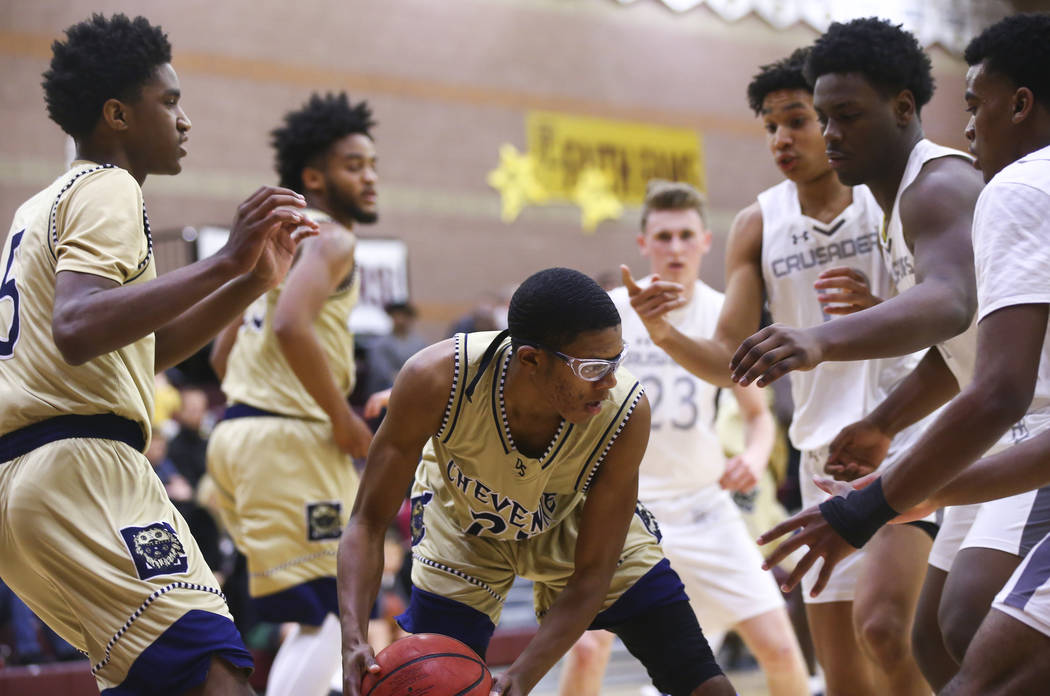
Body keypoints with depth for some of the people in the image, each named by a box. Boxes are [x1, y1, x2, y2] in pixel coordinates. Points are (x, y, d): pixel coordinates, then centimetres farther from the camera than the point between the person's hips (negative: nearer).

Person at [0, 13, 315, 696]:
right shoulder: (108, 190, -4)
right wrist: (224, 263, -25)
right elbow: (76, 332, -23)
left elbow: (138, 350, 28)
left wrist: (253, 281, 20)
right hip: (83, 466, -10)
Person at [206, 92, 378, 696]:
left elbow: (226, 356, 25)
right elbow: (292, 326, -26)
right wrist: (346, 422, -19)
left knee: (318, 614, 18)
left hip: (240, 426, 10)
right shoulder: (330, 238, -8)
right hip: (288, 439, -10)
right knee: (328, 613, -9)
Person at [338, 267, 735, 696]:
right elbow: (369, 522, -29)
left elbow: (591, 575, -27)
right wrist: (353, 639, -45)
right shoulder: (436, 380, -38)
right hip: (462, 525, 0)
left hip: (579, 523, 1)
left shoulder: (625, 414, -36)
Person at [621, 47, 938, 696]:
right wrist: (666, 337, -16)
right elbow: (732, 361, 5)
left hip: (905, 434, -4)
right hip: (824, 456, 5)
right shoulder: (758, 225, 7)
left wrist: (884, 310, -28)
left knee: (881, 627, -26)